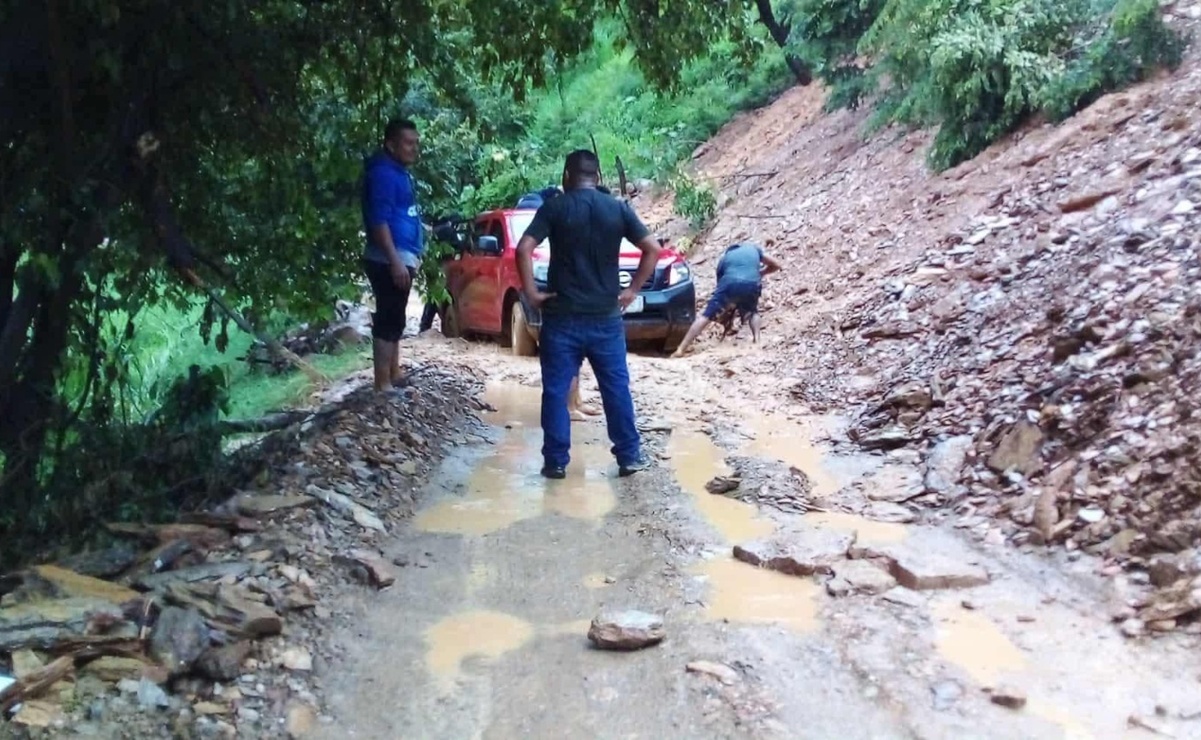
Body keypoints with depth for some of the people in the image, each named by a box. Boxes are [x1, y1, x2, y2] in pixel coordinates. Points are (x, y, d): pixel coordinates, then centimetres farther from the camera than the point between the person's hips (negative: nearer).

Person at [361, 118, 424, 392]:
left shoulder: (399, 172, 17)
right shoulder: (383, 173, -14)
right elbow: (379, 220, -21)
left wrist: (409, 258, 23)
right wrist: (395, 260, -25)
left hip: (401, 259, 10)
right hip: (390, 261, -10)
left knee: (394, 321, 15)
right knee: (388, 322, -9)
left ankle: (394, 377, 25)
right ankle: (383, 385, -7)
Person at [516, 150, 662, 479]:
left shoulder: (554, 208, -2)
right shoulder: (619, 209, 4)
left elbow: (523, 249, -13)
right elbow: (653, 248, 0)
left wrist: (531, 291, -6)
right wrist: (633, 289, 5)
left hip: (562, 316, -2)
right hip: (606, 316, 2)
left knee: (556, 391, 6)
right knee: (617, 388, 10)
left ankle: (556, 461, 8)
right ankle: (630, 456, 15)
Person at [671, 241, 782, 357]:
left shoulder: (725, 257, 36)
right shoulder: (754, 248, 36)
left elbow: (720, 279, 36)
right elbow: (776, 266, 38)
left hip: (729, 283, -1)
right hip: (752, 284, 1)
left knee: (706, 315, 0)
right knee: (752, 312, 32)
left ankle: (680, 350, -9)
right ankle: (756, 338, 7)